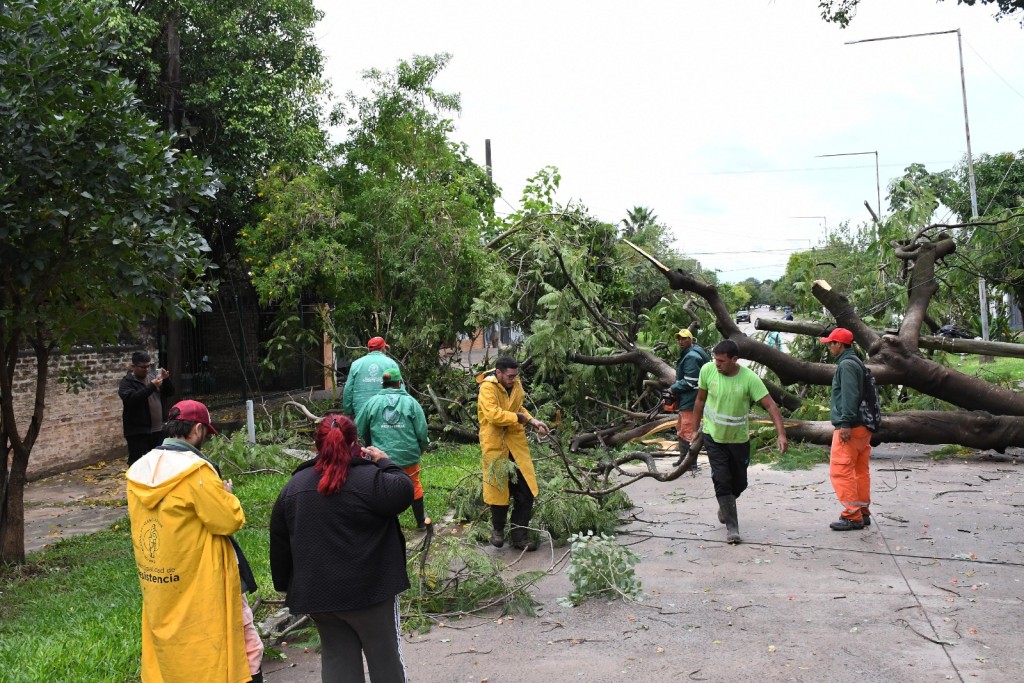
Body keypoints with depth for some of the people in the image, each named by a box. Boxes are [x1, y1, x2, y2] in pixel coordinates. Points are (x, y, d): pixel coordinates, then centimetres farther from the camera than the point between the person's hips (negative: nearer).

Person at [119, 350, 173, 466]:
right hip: (138, 432, -6)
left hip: (158, 430, 6)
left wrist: (166, 380, -4)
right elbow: (132, 398, -23)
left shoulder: (152, 378, 14)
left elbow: (169, 393, 15)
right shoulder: (127, 382, -6)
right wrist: (151, 386, -26)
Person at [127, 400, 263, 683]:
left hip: (158, 589, 7)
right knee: (245, 646, 6)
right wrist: (224, 493, 1)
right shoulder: (195, 469, -20)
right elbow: (231, 520, -18)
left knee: (170, 657, 18)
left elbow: (145, 522, 11)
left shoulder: (138, 471, 2)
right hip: (204, 584, -7)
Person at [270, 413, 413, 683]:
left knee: (337, 660, 15)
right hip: (370, 589, -4)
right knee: (385, 655, 11)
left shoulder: (294, 485, 3)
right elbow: (404, 492, -12)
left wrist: (286, 585, 18)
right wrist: (385, 462, 1)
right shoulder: (368, 478, -15)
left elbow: (279, 540, 8)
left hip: (318, 594, 4)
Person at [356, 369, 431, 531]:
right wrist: (421, 449, 14)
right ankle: (421, 522, 30)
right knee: (414, 487, 17)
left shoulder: (373, 402, -3)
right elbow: (422, 431, -6)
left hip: (382, 457, 0)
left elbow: (359, 429, 4)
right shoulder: (410, 402, -5)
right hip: (408, 455, 1)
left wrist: (370, 445, 23)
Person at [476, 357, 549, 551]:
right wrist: (519, 418, -18)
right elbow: (493, 415, -29)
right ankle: (498, 530, 32)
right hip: (496, 446, -6)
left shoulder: (515, 384, 5)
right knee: (499, 490, 8)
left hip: (516, 444, 6)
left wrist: (532, 421, 1)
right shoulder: (488, 388, -17)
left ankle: (519, 536, 15)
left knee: (526, 492, 4)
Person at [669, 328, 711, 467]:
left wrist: (673, 388, -11)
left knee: (688, 432, -5)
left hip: (690, 401, -11)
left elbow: (690, 382, -24)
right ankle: (683, 458, 30)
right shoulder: (686, 354, 15)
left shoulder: (691, 357, -19)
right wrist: (675, 387, 7)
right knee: (681, 429, 20)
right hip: (685, 400, 11)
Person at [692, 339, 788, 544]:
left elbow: (770, 405, -17)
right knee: (722, 481, -8)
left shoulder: (749, 378, -19)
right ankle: (731, 526, 2)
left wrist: (781, 433, -28)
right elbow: (700, 400, 0)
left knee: (739, 483, 13)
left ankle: (725, 506, 44)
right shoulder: (707, 370, -13)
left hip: (739, 439, 1)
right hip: (713, 436, 0)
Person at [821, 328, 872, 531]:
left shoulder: (846, 364, -12)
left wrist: (845, 423, -24)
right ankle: (863, 513, 18)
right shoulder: (856, 362, 19)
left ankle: (852, 516, -7)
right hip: (862, 427, 10)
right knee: (860, 470, 13)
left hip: (850, 428, -10)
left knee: (840, 470, -8)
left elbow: (849, 396, -22)